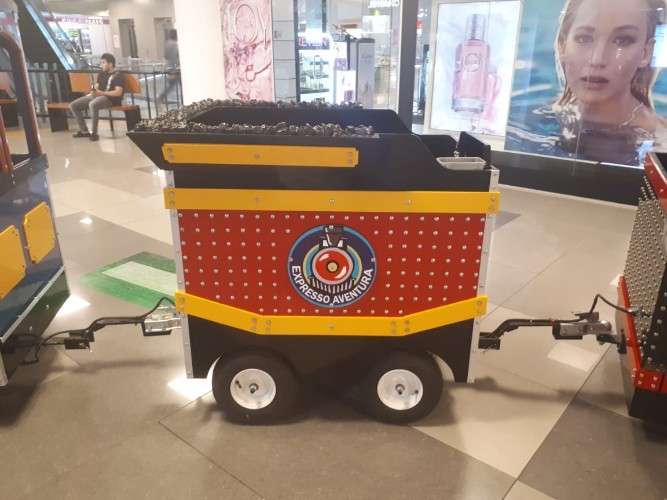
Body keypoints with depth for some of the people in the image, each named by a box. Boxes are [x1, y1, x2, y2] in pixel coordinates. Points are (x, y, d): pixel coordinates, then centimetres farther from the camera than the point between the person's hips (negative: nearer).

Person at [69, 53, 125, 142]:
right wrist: (92, 92, -3)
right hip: (97, 96, 9)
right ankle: (84, 131, 3)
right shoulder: (101, 74, 21)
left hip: (111, 98, -9)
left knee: (92, 104, -40)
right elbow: (96, 87, 22)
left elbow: (118, 92, -15)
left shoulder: (117, 75, -4)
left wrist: (102, 93, -22)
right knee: (73, 105, -2)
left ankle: (94, 133, -30)